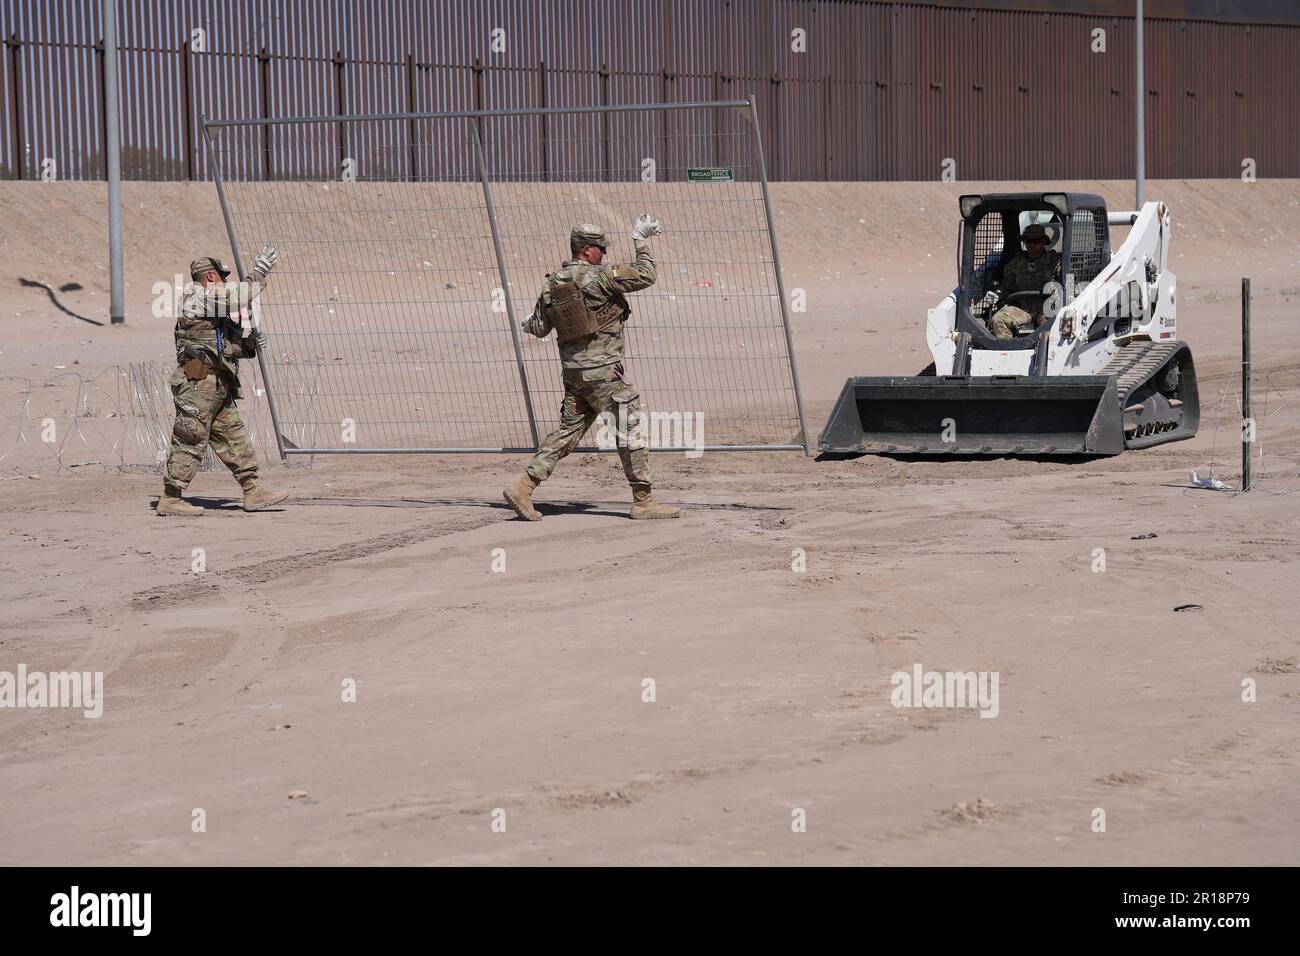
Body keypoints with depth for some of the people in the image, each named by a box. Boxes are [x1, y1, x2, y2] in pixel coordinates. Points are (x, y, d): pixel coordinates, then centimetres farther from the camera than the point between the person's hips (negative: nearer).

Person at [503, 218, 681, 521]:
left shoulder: (552, 283, 6)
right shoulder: (598, 276, -13)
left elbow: (540, 328, 13)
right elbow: (645, 276, -9)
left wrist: (528, 324, 36)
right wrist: (641, 241, 5)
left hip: (572, 371, 7)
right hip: (601, 371, -7)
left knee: (567, 431, 15)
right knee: (632, 429, -1)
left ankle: (523, 487, 9)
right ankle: (643, 502, 0)